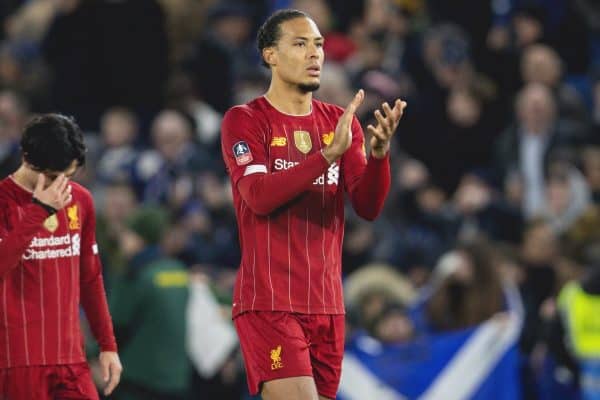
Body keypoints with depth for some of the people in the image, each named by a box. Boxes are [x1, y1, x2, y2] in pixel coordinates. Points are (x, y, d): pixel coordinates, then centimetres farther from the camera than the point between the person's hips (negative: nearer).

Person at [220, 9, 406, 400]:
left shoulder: (340, 122, 12)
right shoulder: (244, 120, -3)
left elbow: (368, 207, 3)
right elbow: (258, 196, -18)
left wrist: (379, 153, -16)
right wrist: (328, 153, -27)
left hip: (327, 304, 6)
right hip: (269, 304, -6)